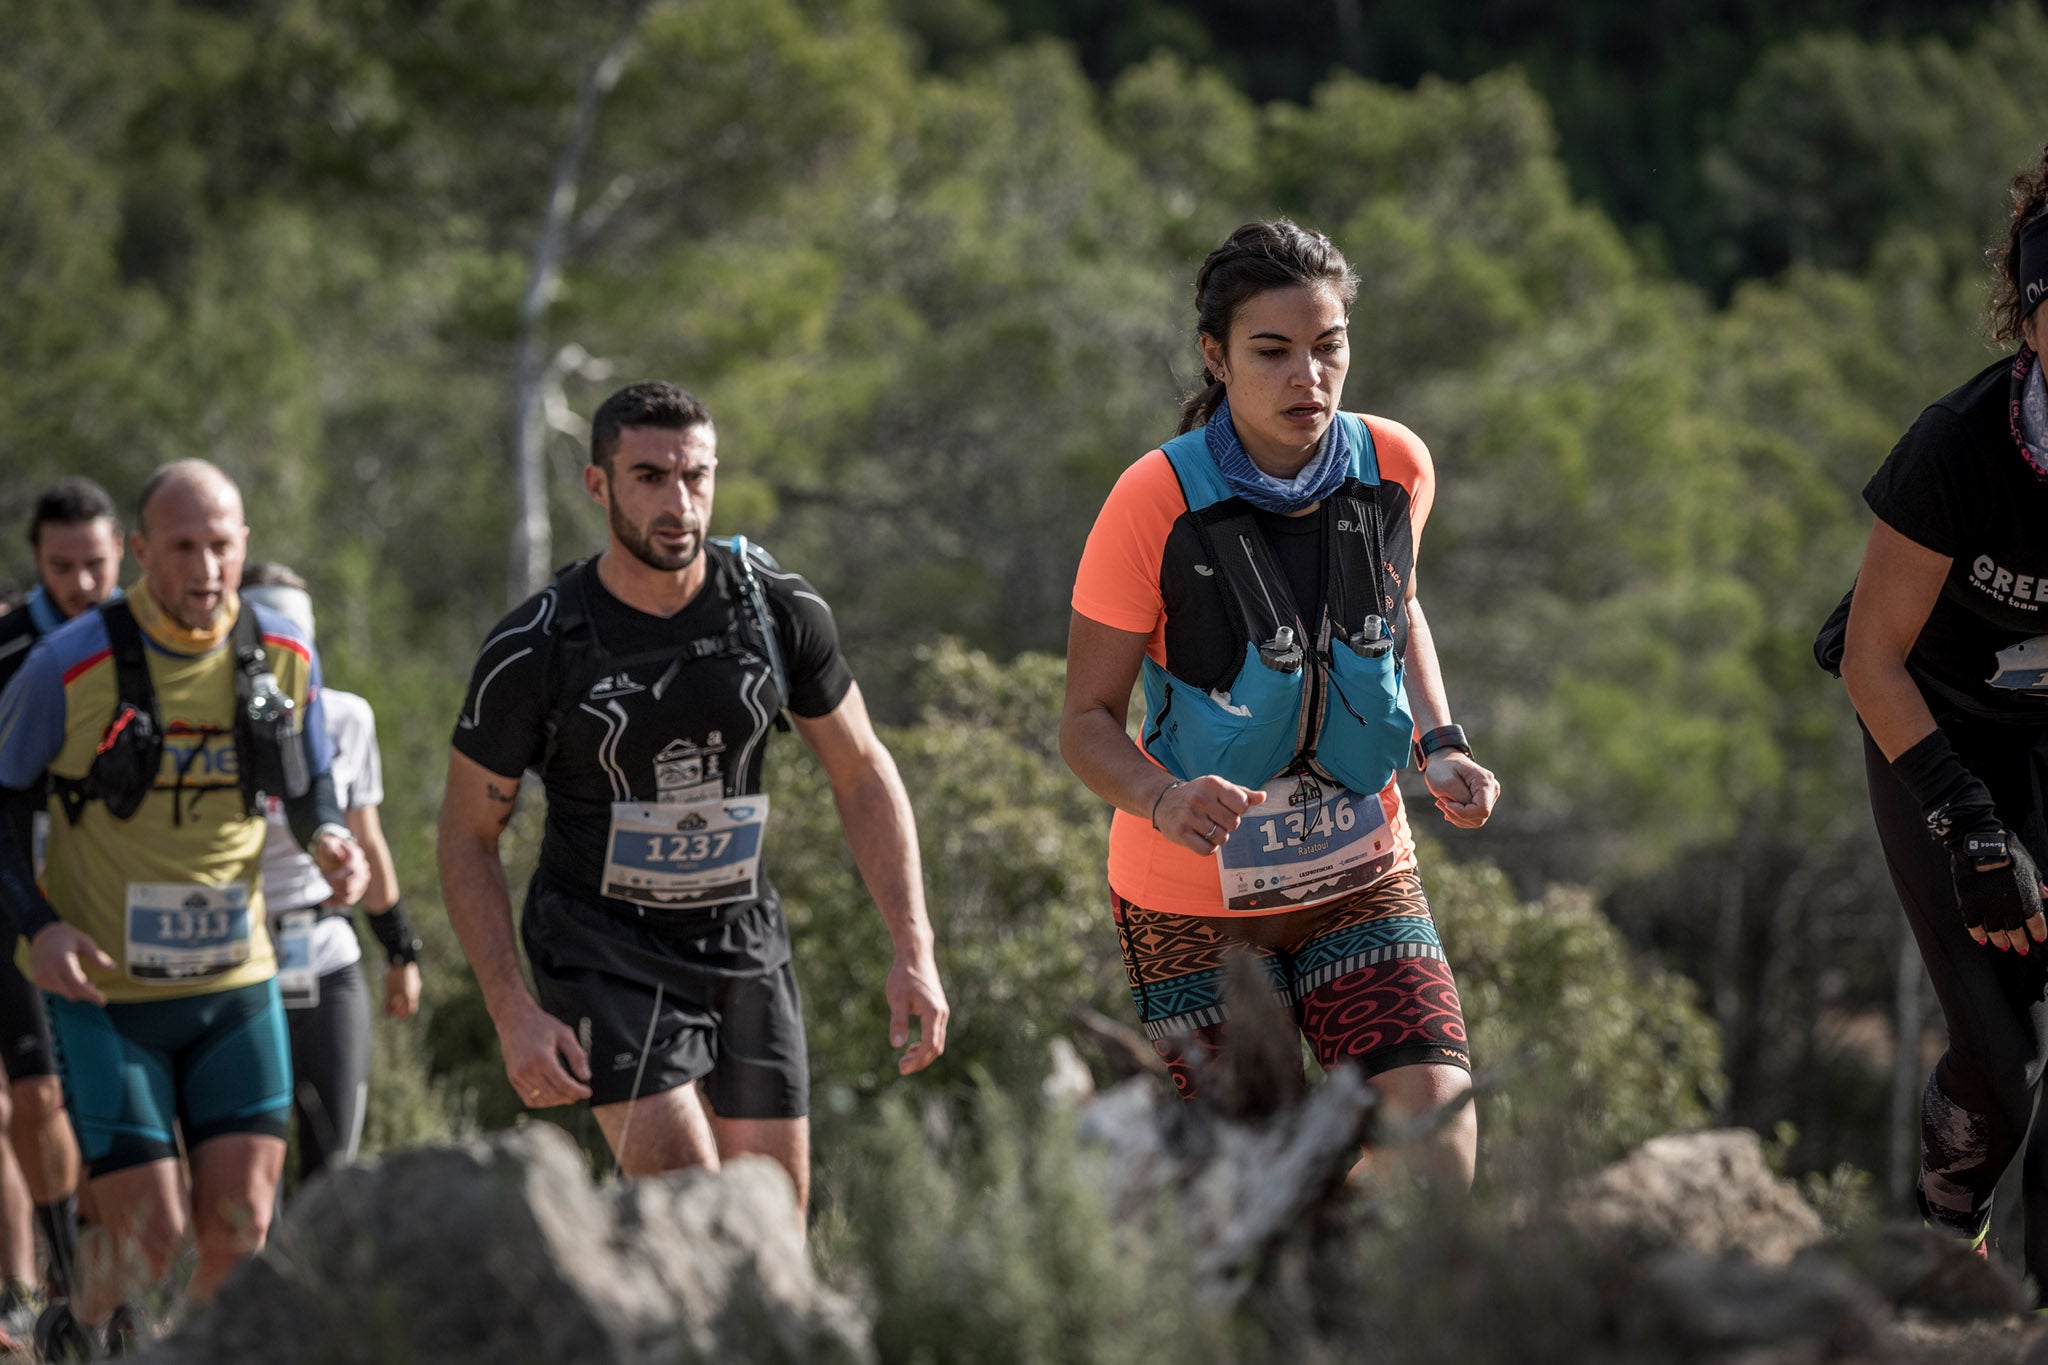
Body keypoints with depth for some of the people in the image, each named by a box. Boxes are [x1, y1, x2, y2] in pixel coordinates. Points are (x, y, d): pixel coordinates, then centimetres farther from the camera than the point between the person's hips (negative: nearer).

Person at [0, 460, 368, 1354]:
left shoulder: (286, 659, -3)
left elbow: (308, 785, 14)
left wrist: (329, 839, -9)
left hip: (236, 985, 3)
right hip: (104, 989, -3)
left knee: (241, 1227, -3)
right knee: (150, 1233, -6)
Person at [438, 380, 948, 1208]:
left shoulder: (783, 611, -8)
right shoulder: (532, 651, -16)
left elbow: (862, 774, 5)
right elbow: (468, 836, -6)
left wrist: (914, 951, -3)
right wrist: (513, 1013, -15)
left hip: (746, 948, 4)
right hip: (602, 950, -4)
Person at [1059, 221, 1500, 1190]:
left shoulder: (1394, 467, -5)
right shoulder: (1157, 502, -17)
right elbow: (1087, 722, -10)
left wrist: (1440, 746, 0)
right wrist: (1165, 800, -31)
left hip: (1359, 880, 3)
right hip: (1195, 899, -3)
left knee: (1437, 1111, -16)